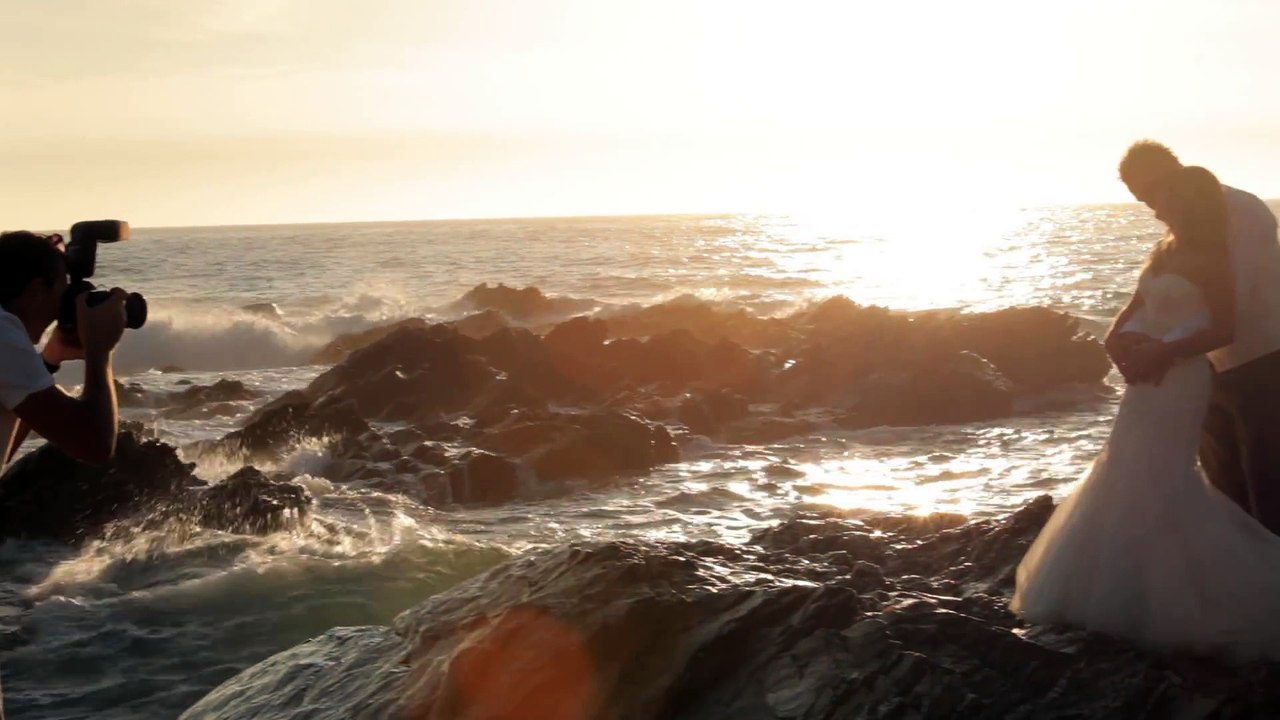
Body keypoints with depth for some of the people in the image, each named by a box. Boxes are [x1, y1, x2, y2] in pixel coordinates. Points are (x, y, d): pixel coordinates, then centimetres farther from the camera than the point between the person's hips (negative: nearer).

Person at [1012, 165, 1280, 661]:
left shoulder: (1209, 258, -11)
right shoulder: (1165, 250, 12)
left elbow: (1224, 328, -15)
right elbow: (1136, 307, 16)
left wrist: (1164, 352, -19)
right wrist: (1123, 339, -5)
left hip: (1178, 378, -9)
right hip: (1149, 375, 9)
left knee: (1155, 480, -7)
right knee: (1131, 476, 14)